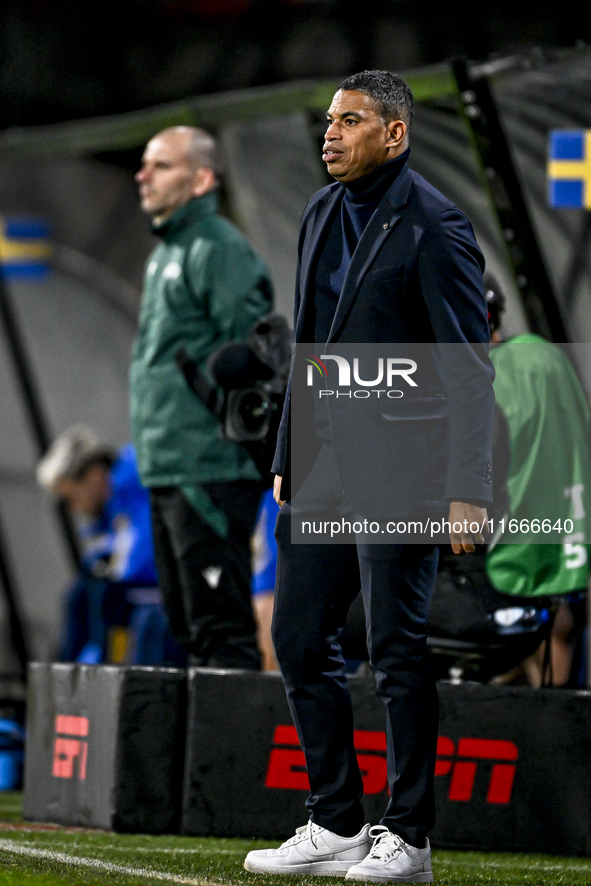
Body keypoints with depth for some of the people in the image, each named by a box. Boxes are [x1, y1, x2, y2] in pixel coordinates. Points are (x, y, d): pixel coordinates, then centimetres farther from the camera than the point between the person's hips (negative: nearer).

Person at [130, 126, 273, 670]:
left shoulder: (219, 249, -11)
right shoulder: (165, 255, 20)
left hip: (209, 473, -10)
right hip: (167, 472, 10)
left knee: (220, 624, -10)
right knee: (189, 623, 14)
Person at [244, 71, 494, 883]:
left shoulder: (433, 227, -10)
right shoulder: (322, 215, 14)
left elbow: (470, 369, -13)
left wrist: (469, 492, -18)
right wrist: (287, 458, 18)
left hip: (397, 463, -8)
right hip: (324, 463, 8)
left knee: (398, 648, -4)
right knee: (300, 639, 8)